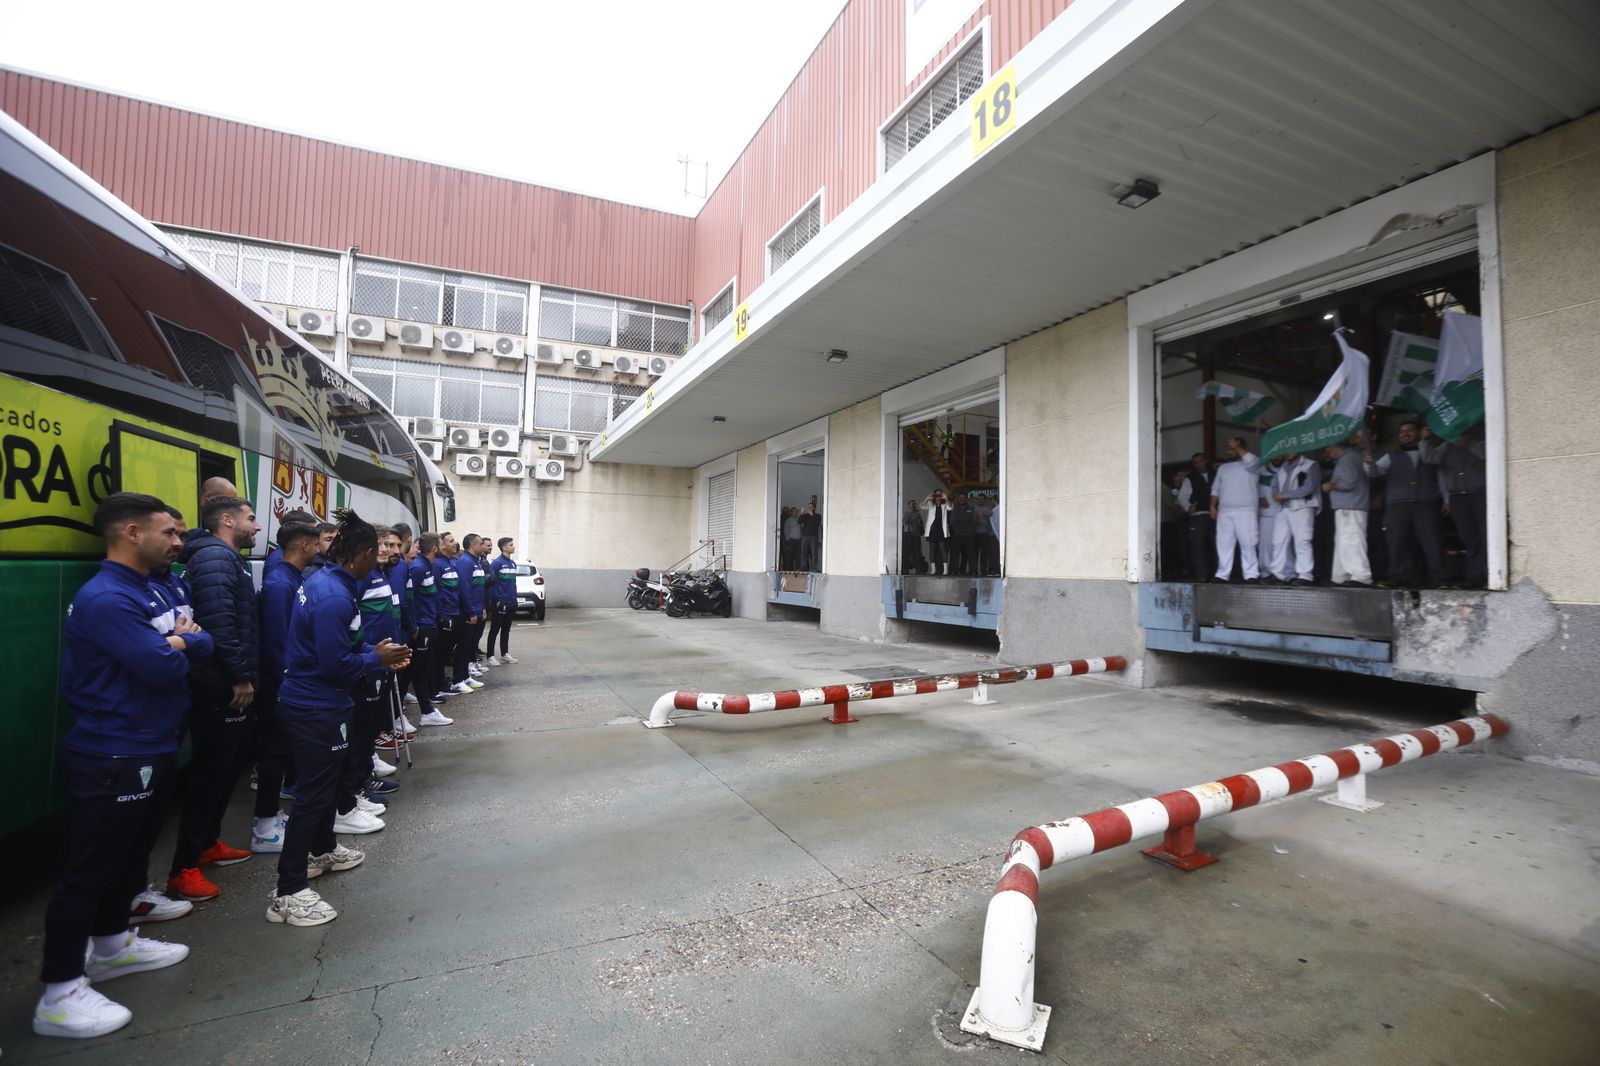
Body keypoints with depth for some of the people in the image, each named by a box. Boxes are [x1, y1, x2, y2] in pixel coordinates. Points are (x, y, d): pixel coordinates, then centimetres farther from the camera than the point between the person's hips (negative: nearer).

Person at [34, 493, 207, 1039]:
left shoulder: (149, 593, 10)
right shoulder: (105, 599, -22)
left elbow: (202, 643, 8)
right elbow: (162, 668, -28)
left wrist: (178, 640, -13)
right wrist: (175, 646, -7)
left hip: (151, 750, 10)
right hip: (113, 759, -10)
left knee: (129, 856, 22)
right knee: (88, 869, 2)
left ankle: (112, 946, 40)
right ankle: (59, 994, 15)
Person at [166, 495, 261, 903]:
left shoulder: (227, 559, 17)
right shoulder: (216, 557, -16)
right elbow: (219, 623, -25)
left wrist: (242, 677, 21)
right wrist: (241, 677, -21)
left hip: (227, 686, 11)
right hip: (221, 688, -11)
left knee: (224, 769, 19)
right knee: (211, 773, -3)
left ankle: (207, 843, 33)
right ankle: (184, 869, 6)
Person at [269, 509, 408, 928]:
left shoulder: (323, 580, 4)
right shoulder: (335, 597, -27)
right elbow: (334, 664, -26)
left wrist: (375, 653, 3)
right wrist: (377, 658, -11)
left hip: (310, 701, 11)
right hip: (316, 708, -11)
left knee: (324, 780, 25)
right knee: (313, 793, 0)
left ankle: (323, 850, 45)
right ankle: (289, 893, 11)